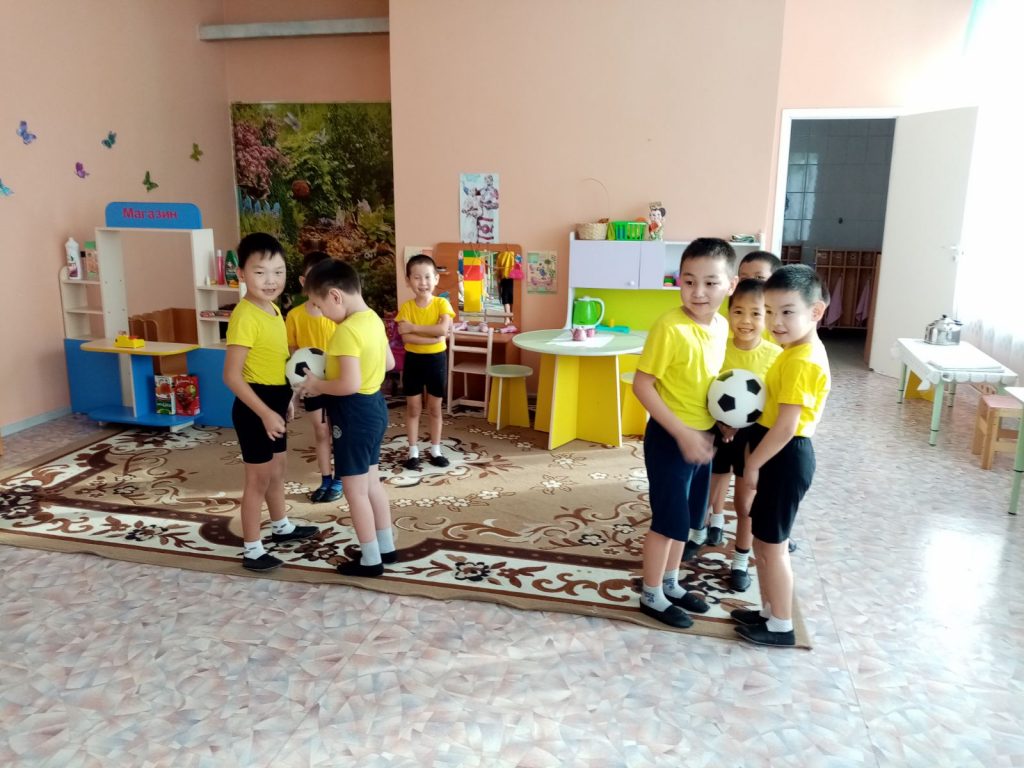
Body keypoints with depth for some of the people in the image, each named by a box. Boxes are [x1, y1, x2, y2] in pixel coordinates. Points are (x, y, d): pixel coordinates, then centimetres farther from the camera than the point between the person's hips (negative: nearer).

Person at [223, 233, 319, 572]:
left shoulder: (274, 310, 6)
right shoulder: (245, 316, -22)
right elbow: (232, 375, -24)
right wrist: (265, 413, -27)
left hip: (275, 403, 9)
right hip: (255, 406, -9)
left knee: (277, 469, 24)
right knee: (259, 477, 1)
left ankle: (282, 527, 43)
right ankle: (252, 550, 14)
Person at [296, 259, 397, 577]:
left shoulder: (346, 331, -24)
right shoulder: (373, 320, 5)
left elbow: (350, 385, -29)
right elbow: (389, 363, 16)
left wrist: (318, 385, -13)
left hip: (355, 412, -10)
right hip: (374, 405, 10)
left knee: (354, 490, 3)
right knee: (371, 482, 19)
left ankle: (371, 560, 14)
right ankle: (386, 547, 30)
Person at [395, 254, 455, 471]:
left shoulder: (441, 303, -7)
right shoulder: (406, 306, -7)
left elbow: (443, 329, -23)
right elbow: (406, 337, -18)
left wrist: (414, 327, -21)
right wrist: (433, 336, -24)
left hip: (436, 359, 0)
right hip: (414, 360, 0)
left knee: (435, 408, 11)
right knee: (413, 408, 8)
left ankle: (435, 450, 24)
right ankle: (413, 452, 19)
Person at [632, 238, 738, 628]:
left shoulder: (722, 326, 1)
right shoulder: (669, 327, -22)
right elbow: (642, 385, -20)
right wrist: (682, 433, -22)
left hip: (702, 437, 7)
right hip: (670, 438, -7)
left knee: (685, 518, 19)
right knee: (667, 520, 4)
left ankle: (670, 584, 37)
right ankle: (651, 595, 23)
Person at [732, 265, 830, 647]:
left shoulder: (802, 361, -23)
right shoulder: (798, 351, 9)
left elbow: (786, 426, -25)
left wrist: (753, 464, -16)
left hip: (785, 456, -10)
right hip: (780, 454, 10)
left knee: (772, 544, 3)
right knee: (763, 540, 19)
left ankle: (781, 626, 19)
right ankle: (769, 611, 34)